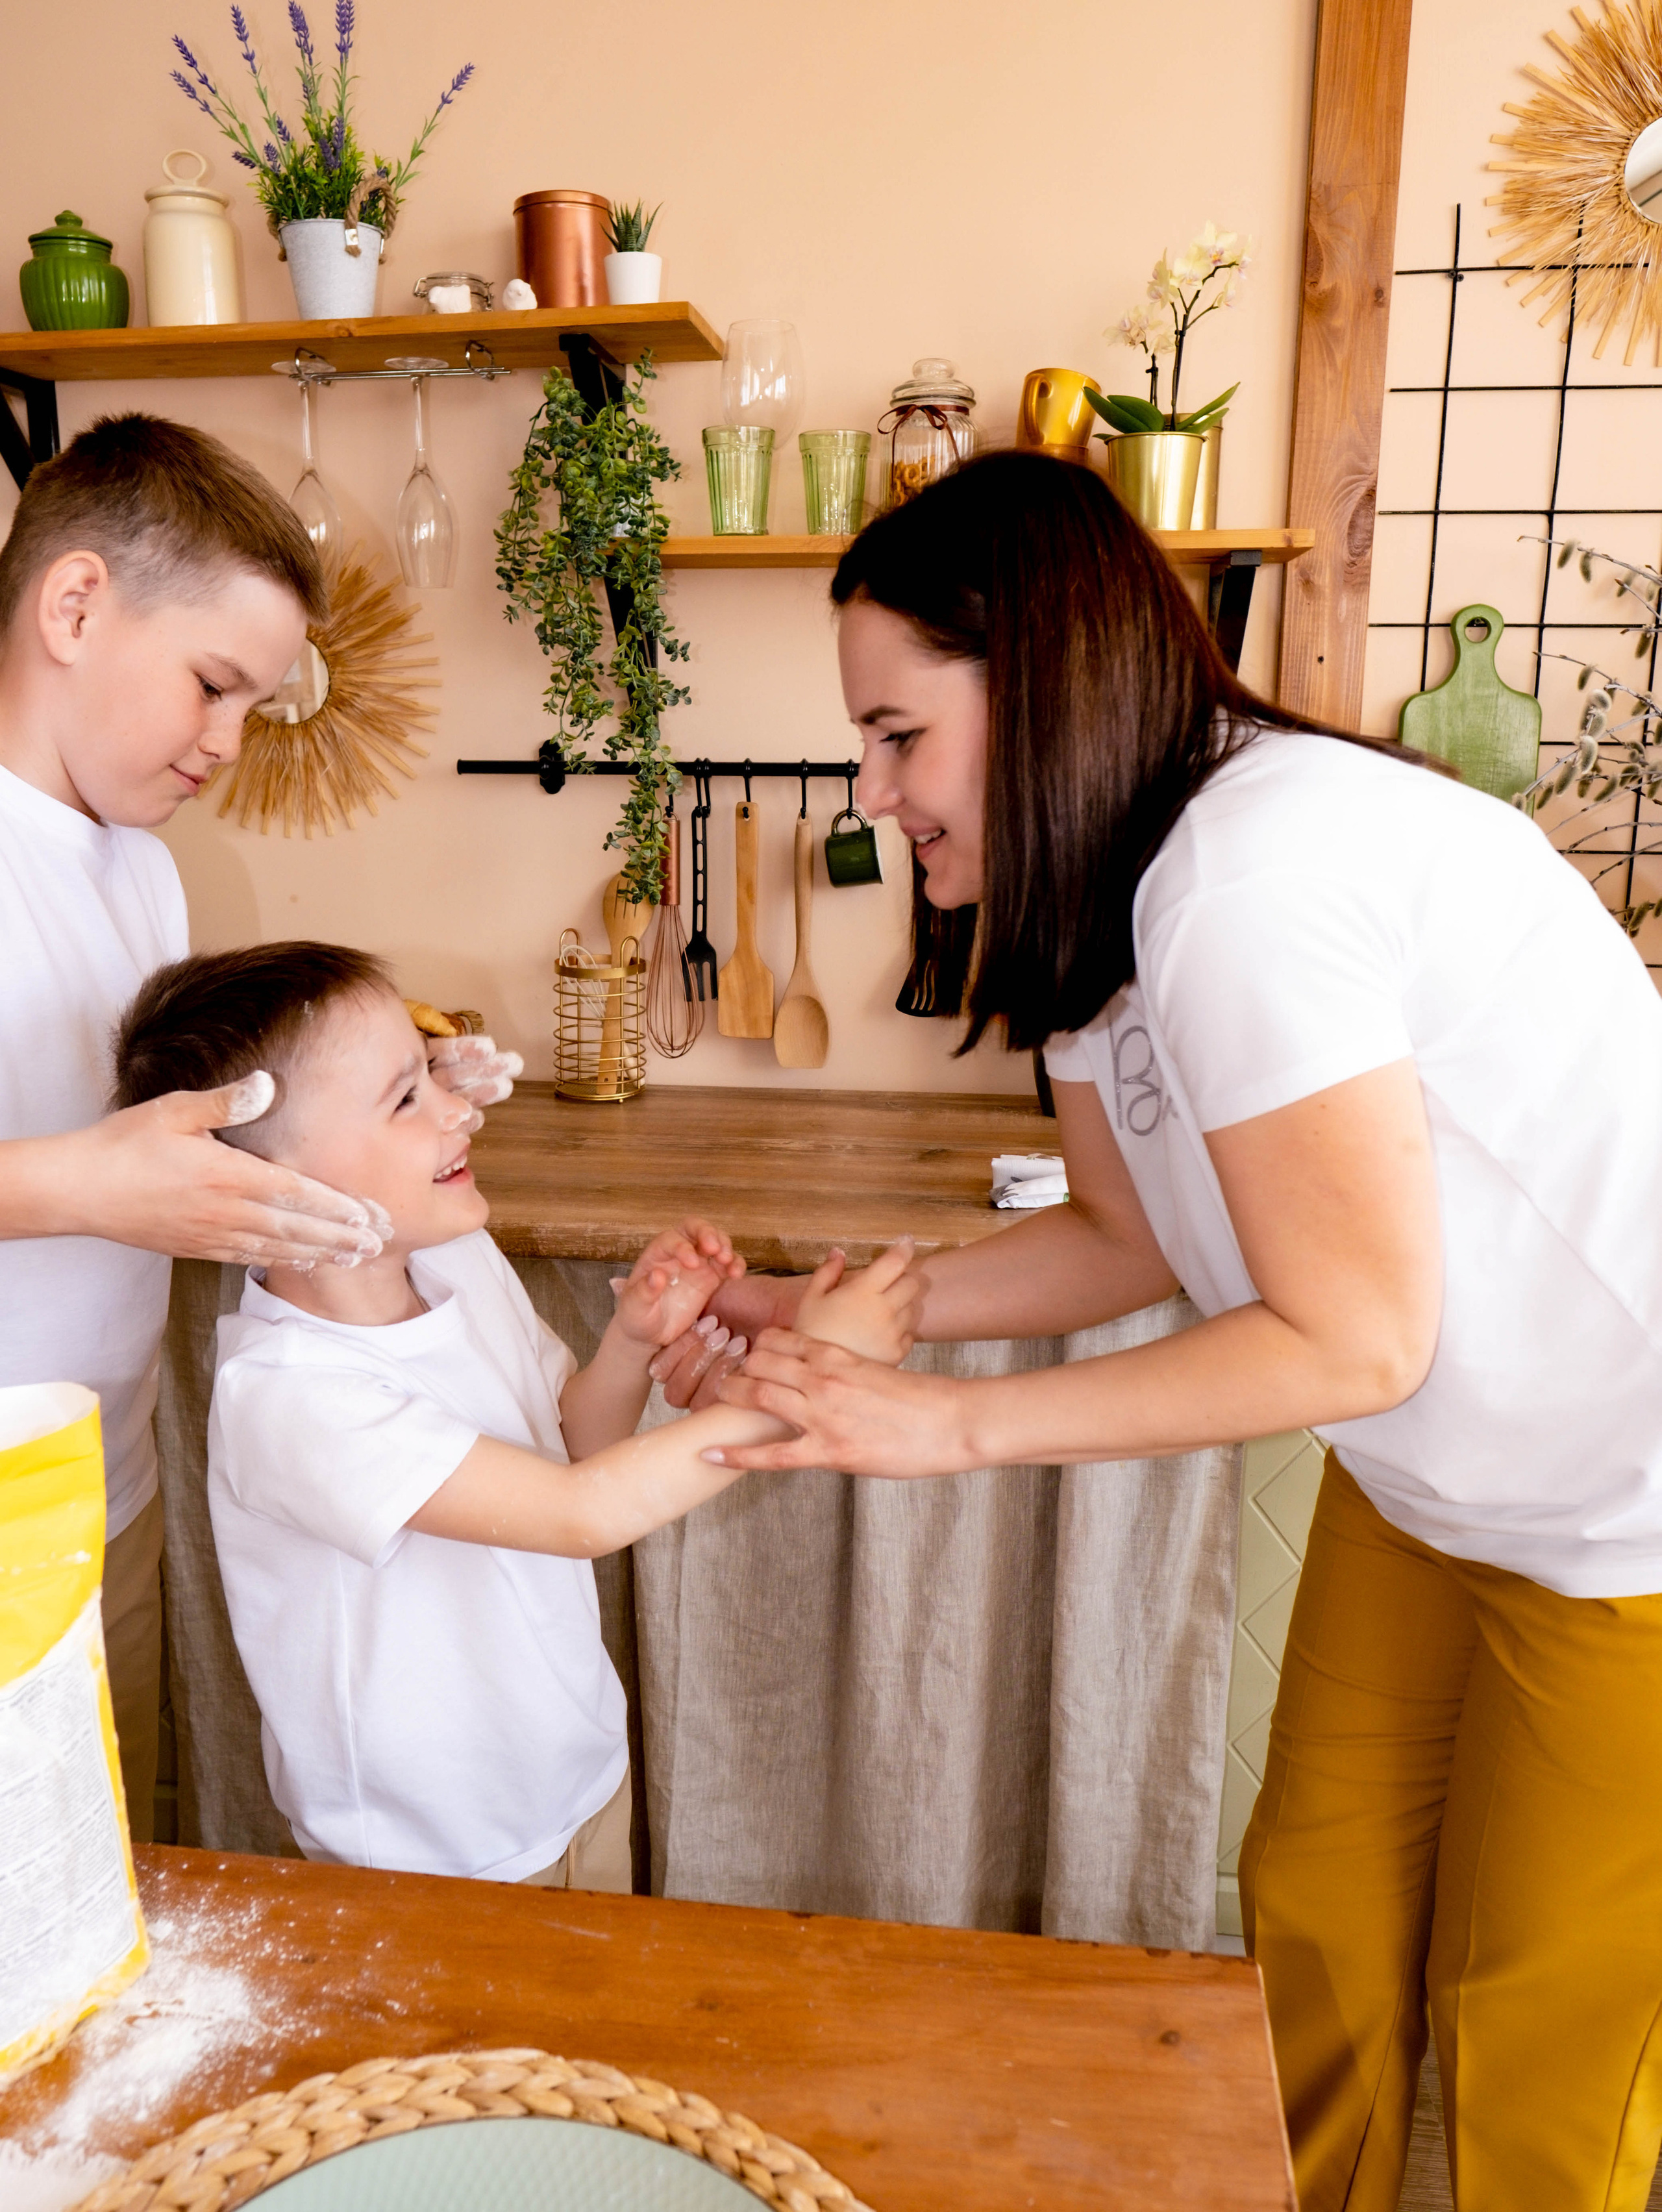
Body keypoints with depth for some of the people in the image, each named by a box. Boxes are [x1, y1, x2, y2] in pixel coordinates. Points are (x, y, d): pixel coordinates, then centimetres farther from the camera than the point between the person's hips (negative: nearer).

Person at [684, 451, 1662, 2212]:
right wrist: (816, 1316, -6)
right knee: (1314, 1915, 17)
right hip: (1427, 1485, 8)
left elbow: (1349, 1337, -26)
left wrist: (955, 1425, -21)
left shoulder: (1251, 874, -31)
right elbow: (1133, 1238, 3)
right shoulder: (1103, 892, -3)